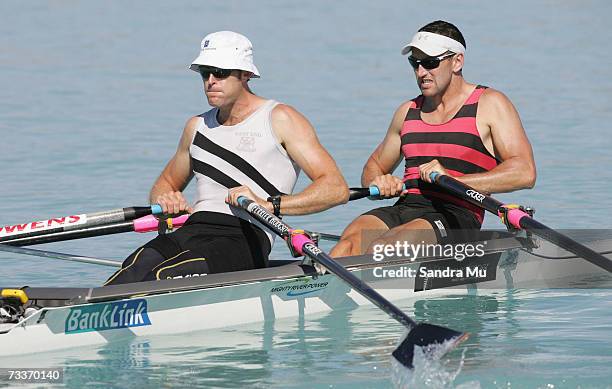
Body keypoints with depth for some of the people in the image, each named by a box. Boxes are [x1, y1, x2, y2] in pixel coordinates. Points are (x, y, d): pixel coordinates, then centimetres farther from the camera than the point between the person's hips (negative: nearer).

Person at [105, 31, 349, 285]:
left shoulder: (280, 119, 6)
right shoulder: (197, 126, 24)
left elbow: (337, 189, -3)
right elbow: (166, 183, 39)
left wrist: (270, 205, -16)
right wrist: (164, 200, 12)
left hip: (246, 238, -5)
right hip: (191, 231, 5)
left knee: (160, 280, -33)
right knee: (135, 270, -29)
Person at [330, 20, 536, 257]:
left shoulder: (489, 104, 4)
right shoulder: (408, 112, 21)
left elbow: (525, 173, -8)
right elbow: (374, 166, 32)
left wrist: (452, 179, -18)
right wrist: (379, 183, 4)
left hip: (457, 217, -5)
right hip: (404, 209, 5)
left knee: (382, 246, -34)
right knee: (350, 241, -27)